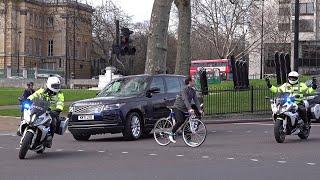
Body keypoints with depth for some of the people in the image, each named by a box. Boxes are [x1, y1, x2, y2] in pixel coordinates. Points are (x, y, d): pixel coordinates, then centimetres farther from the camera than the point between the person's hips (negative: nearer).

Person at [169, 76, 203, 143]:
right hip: (178, 107, -8)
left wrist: (199, 110, -10)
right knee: (180, 121, -25)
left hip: (185, 109, 8)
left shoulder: (193, 91, 5)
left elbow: (196, 100, 2)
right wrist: (189, 109, -42)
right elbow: (185, 100, -31)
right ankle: (171, 134, -13)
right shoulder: (184, 90, -18)